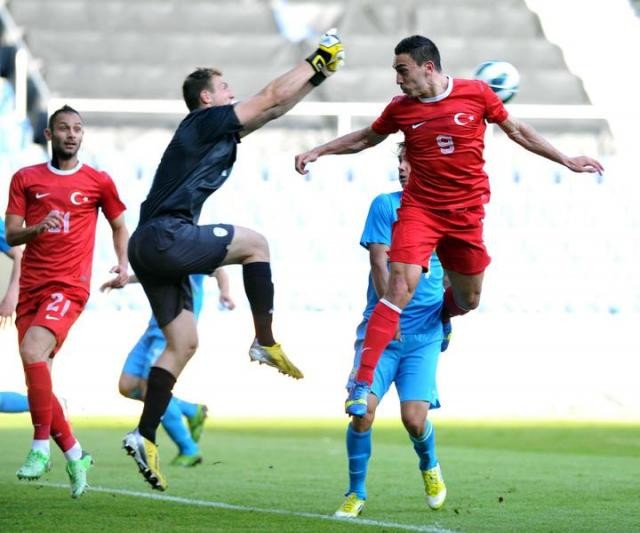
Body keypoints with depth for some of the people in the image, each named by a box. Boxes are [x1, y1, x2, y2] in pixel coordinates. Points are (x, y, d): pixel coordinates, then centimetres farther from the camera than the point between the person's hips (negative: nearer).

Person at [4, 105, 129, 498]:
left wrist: (123, 265, 4)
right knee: (38, 377, 4)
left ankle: (41, 446, -21)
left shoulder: (98, 182, 6)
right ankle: (75, 455, 20)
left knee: (32, 351, -28)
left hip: (69, 286, -4)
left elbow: (119, 225, 20)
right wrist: (37, 228, -16)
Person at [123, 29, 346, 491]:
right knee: (255, 244, -2)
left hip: (152, 246, 10)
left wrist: (316, 77, 26)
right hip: (166, 236, -10)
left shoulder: (218, 131, 22)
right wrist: (316, 60, 8)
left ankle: (145, 437, 5)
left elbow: (274, 108, 28)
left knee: (183, 344, 9)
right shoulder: (206, 121, -4)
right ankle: (266, 344, 0)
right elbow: (272, 97, -2)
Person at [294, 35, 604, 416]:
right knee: (402, 286, -20)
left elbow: (516, 130, 8)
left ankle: (440, 318, 51)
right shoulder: (401, 108, -3)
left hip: (467, 211, 1)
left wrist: (567, 161, 10)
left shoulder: (477, 93, -6)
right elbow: (366, 139, 15)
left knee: (468, 300, 13)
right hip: (419, 208, -1)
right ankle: (363, 382, -22)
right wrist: (318, 152, 9)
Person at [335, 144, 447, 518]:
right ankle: (357, 492, 5)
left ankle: (430, 465, 24)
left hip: (424, 333, 1)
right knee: (363, 407, -14)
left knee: (414, 416, -11)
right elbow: (379, 261, -7)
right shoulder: (386, 205, 1)